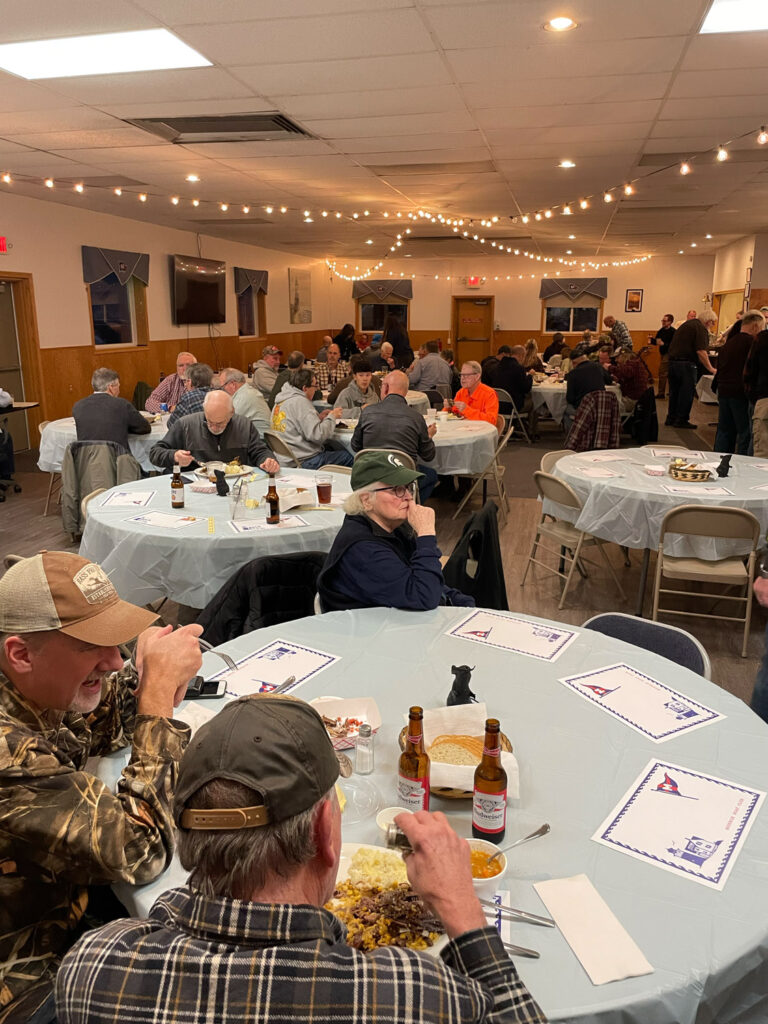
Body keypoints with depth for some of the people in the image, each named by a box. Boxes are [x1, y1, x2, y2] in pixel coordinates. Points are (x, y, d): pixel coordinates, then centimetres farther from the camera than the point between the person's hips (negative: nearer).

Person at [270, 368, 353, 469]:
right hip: (304, 461, -10)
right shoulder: (300, 402, -18)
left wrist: (318, 417, 12)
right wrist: (332, 417, -7)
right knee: (348, 457, -3)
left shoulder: (280, 401, 12)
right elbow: (317, 435, -23)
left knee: (337, 445, 16)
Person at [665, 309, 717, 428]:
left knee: (674, 391, 14)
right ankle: (681, 420, 2)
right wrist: (711, 369, -12)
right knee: (687, 392, 0)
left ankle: (671, 418, 20)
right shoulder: (701, 329, -9)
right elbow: (701, 352, -17)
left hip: (672, 361, 8)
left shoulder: (686, 324, 19)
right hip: (685, 363, -8)